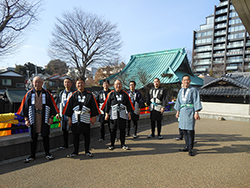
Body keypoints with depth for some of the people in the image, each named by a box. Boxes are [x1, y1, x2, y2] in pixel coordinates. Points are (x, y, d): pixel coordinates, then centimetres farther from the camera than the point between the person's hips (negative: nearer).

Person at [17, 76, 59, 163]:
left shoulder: (47, 93, 2)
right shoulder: (29, 94, 4)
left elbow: (52, 105, 3)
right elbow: (25, 106, 5)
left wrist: (51, 117, -2)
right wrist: (26, 119, 0)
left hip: (44, 119, -1)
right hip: (33, 119, 1)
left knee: (45, 136, 8)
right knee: (33, 138, 9)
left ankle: (47, 153, 22)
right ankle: (32, 155, 23)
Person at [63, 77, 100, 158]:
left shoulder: (89, 95, 2)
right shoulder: (73, 95, 4)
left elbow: (94, 107, 5)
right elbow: (69, 107, 6)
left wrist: (94, 117, 2)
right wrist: (69, 118, 3)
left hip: (86, 119, -1)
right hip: (75, 119, 1)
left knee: (87, 135, 8)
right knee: (75, 136, 10)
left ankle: (87, 151, 24)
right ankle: (75, 151, 25)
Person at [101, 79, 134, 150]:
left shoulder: (125, 94, 8)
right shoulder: (111, 94, 3)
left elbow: (129, 104, 10)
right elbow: (107, 104, 3)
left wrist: (129, 113, 7)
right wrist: (106, 113, 0)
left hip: (123, 115, 1)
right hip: (113, 115, -1)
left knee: (122, 129, 7)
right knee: (113, 130, 5)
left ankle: (123, 144, 19)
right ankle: (112, 144, 19)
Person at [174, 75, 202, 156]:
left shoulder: (193, 90, -3)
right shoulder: (181, 91, 13)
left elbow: (196, 101, -8)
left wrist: (196, 112, -16)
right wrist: (177, 112, 15)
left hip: (190, 111, -5)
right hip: (183, 111, 6)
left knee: (190, 130, -6)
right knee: (184, 129, 8)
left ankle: (190, 149, 4)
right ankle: (187, 146, 20)